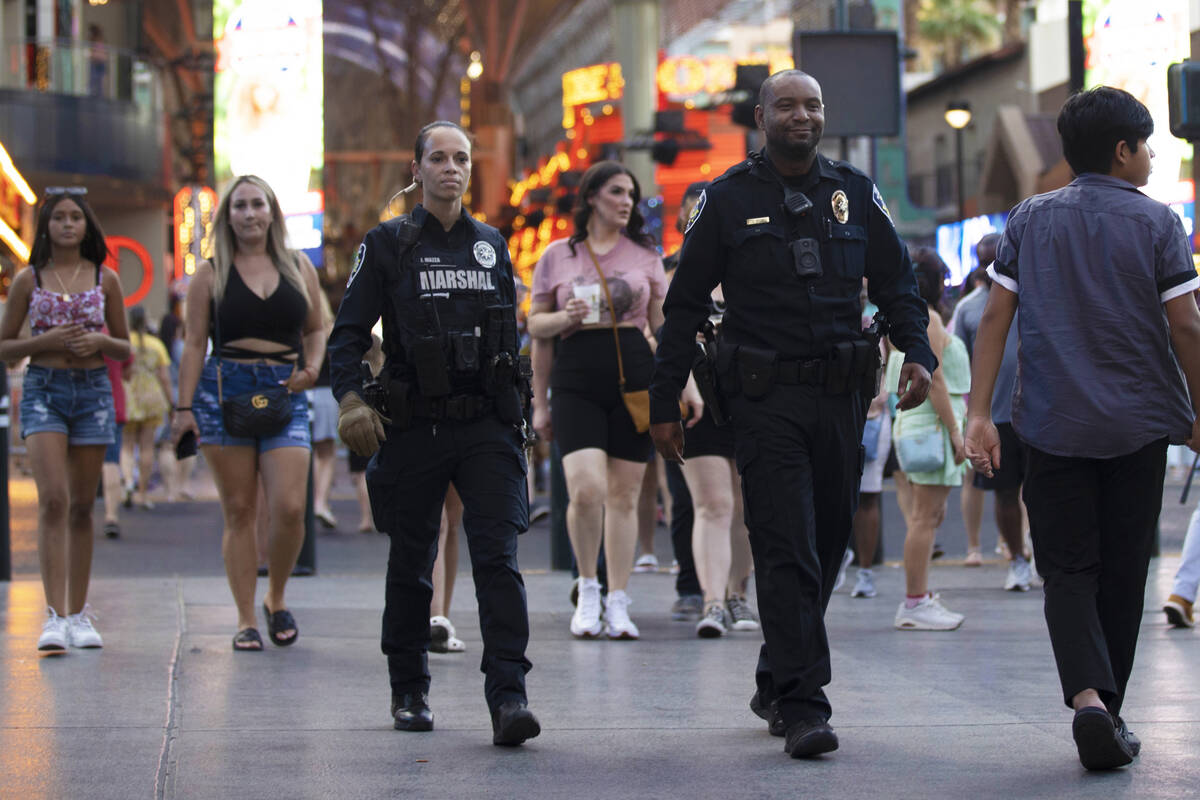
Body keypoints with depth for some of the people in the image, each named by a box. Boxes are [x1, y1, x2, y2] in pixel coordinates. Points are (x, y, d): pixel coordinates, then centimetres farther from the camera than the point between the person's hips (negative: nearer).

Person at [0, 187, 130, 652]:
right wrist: (46, 341, -11)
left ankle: (79, 614, 16)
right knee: (53, 500, -16)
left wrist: (101, 341, -9)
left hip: (93, 391, 2)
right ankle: (54, 616, -19)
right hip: (43, 390, -2)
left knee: (82, 506, 7)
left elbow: (125, 349, 12)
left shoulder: (105, 279, 7)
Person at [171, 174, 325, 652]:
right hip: (224, 389, -1)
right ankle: (246, 620, 7)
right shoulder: (211, 274, 6)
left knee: (289, 507, -11)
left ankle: (277, 598, 14)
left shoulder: (299, 267, 12)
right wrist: (184, 408, -2)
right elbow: (194, 344, 4)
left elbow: (316, 330, 19)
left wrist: (312, 367, 0)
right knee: (239, 511, 0)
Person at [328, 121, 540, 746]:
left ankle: (508, 695, -16)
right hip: (414, 428, -1)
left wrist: (518, 414, 14)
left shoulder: (491, 246, 13)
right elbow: (348, 332, -1)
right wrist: (351, 398, -16)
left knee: (498, 555, -11)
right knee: (410, 563, 9)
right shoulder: (387, 245, 3)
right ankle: (409, 692, 23)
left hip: (487, 427, 1)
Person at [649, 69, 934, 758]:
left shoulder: (856, 194, 10)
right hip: (765, 396, -4)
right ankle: (802, 705, -11)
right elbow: (685, 305, 4)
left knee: (828, 544, 9)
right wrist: (665, 403, 0)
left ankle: (776, 682, 26)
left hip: (841, 394, 4)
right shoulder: (729, 199, 2)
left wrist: (918, 352, -5)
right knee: (787, 549, -11)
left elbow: (897, 283, 14)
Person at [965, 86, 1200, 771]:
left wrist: (980, 414, 2)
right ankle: (1110, 716, 16)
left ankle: (1088, 697, -21)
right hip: (1139, 426, -1)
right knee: (1122, 574, 10)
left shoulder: (1031, 219, 6)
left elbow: (996, 317, 1)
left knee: (1068, 571, 1)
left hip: (1053, 425, 1)